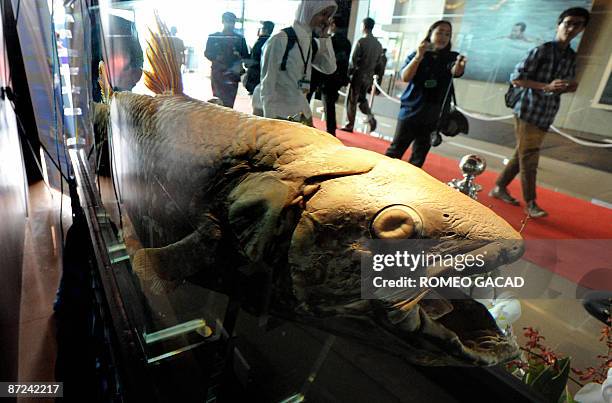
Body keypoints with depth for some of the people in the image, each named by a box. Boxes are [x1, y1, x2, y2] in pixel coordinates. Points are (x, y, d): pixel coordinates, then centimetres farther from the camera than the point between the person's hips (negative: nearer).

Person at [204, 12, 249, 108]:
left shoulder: (240, 38, 12)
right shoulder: (213, 37, 11)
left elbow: (246, 56, 9)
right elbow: (207, 53, 9)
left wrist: (239, 57, -13)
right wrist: (216, 58, -10)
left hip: (233, 75, 0)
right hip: (217, 74, 0)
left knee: (229, 103, -4)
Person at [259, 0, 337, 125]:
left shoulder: (311, 43, 9)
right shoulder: (280, 39, -13)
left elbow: (330, 68, 5)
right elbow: (267, 82, -14)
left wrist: (324, 37, -1)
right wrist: (270, 117, -15)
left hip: (300, 111, 7)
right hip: (278, 112, -7)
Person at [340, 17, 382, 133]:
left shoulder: (362, 41, -11)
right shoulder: (379, 44, 7)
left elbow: (353, 59, -12)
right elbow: (378, 62, 9)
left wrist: (351, 71, 2)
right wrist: (371, 71, 17)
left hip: (359, 74, -6)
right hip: (369, 76, 6)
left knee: (352, 100, 4)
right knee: (362, 98, 21)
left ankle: (350, 125, 9)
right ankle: (370, 117, 1)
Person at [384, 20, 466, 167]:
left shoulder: (451, 57, 3)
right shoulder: (416, 55, 0)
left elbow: (455, 72, -19)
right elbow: (405, 77, -14)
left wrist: (459, 66, -42)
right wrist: (418, 57, -26)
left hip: (433, 115, 2)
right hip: (411, 111, -2)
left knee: (419, 156, 10)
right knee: (396, 149, 2)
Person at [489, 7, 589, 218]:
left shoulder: (571, 57, 13)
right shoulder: (541, 51, -8)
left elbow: (567, 85, 22)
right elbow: (516, 79, -12)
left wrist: (569, 87, -3)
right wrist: (547, 86, -22)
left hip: (546, 116, 7)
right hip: (528, 112, -7)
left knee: (522, 155, 11)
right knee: (529, 158, -5)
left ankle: (499, 187, 24)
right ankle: (530, 203, 2)